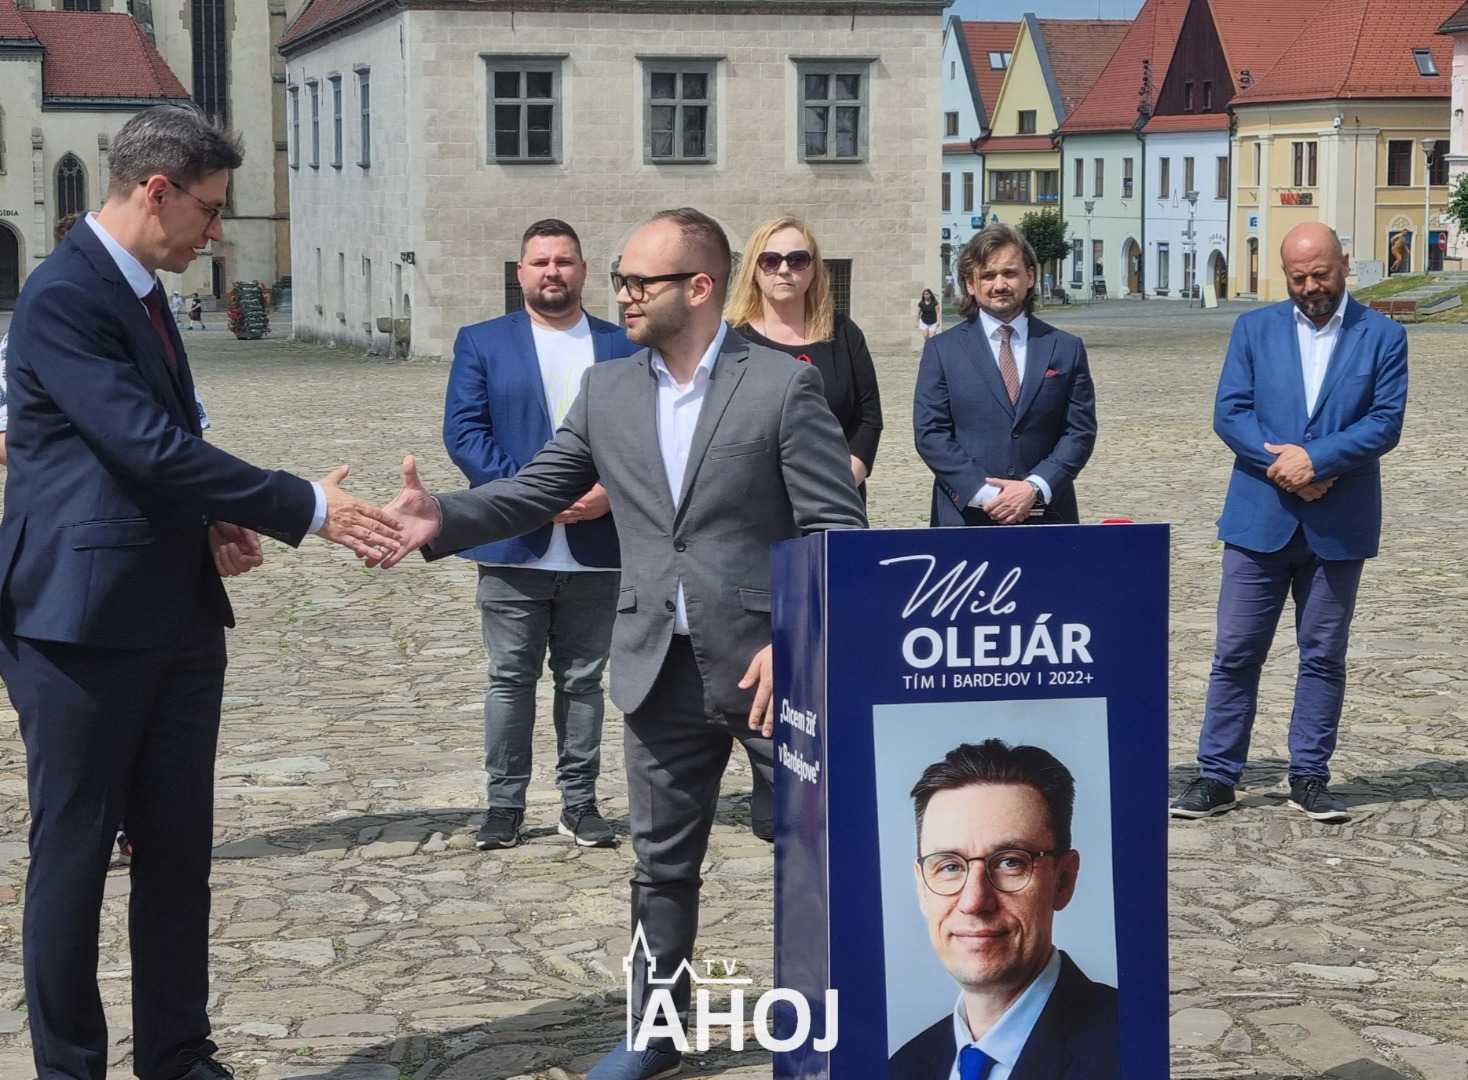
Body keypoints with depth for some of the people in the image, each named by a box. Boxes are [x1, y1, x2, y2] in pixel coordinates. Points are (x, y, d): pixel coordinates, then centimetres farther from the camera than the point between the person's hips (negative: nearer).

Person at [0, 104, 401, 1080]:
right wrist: (308, 509, -19)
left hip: (176, 617, 9)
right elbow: (150, 445, -23)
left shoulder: (141, 292, 15)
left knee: (179, 848, 13)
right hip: (85, 621, -9)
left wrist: (213, 522, 3)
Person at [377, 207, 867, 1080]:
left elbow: (838, 531, -10)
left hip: (769, 663, -4)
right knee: (663, 862, 15)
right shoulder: (607, 391, 6)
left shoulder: (784, 385, -9)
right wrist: (444, 518, -12)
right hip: (662, 669, 5)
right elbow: (535, 492, 6)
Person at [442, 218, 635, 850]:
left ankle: (580, 801, 17)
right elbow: (463, 431, -4)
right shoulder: (482, 343, 4)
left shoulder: (624, 347, 8)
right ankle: (505, 803, 13)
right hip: (514, 547, -1)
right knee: (511, 680, 5)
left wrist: (613, 490, -14)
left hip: (596, 547, 1)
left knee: (582, 681, 9)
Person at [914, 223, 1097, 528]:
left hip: (1047, 517, 1)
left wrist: (1035, 488, -10)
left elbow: (1081, 431, 4)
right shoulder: (942, 351, 6)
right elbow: (930, 433, -1)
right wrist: (984, 494, -12)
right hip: (966, 517, -1)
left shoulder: (1066, 349, 9)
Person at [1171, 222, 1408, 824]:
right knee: (1236, 652, 1)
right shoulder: (1254, 329, 6)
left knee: (1324, 654, 7)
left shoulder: (1382, 337, 3)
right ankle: (1217, 777, 8)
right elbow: (1229, 413, -2)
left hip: (1338, 524, 0)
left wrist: (1314, 458, -17)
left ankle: (1310, 778, 17)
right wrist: (1284, 466, -15)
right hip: (1260, 518, 0)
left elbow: (1386, 423, -6)